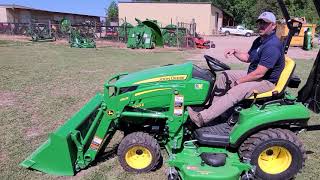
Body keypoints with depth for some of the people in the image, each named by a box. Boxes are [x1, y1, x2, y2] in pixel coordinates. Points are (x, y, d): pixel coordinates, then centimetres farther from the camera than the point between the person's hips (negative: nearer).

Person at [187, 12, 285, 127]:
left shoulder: (272, 46, -23)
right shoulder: (259, 41, 10)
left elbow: (259, 73, -27)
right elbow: (248, 58, 21)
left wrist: (238, 82, -19)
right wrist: (235, 52, 1)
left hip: (266, 81, -10)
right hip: (253, 74, 11)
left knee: (234, 92, -32)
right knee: (223, 76, 6)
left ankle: (202, 118, -35)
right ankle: (212, 106, 4)